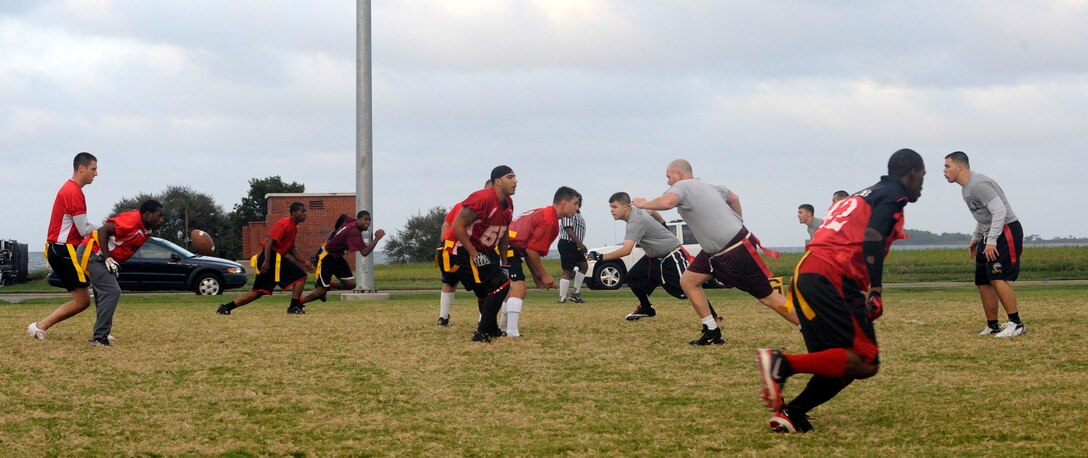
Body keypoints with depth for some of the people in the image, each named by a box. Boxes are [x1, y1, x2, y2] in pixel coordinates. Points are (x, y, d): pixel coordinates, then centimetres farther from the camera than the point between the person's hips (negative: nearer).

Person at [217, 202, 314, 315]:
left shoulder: (293, 228, 19)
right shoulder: (284, 223, -11)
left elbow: (291, 249, 28)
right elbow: (269, 240, -20)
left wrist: (304, 262, 21)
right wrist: (266, 262, -27)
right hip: (272, 258, -10)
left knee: (257, 292, 9)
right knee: (300, 276, -9)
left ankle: (226, 307, 9)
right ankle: (294, 307, -8)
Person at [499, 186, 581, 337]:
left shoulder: (543, 213, 18)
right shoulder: (549, 220, -15)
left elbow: (529, 249, 21)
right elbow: (532, 251, -18)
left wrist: (536, 276, 20)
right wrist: (544, 275, -7)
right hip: (508, 249, -11)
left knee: (514, 287, 24)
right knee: (518, 288, -18)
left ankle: (504, 328, 37)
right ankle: (512, 333, -26)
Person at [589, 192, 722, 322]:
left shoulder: (636, 221, -28)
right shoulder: (637, 212, 0)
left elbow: (626, 250, -38)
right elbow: (653, 212, 22)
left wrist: (601, 257, -39)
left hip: (672, 257, -10)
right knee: (632, 277, 4)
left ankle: (712, 315, -11)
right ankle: (646, 308, 21)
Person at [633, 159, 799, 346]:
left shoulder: (682, 186, -13)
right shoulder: (707, 187, 14)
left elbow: (666, 202, -34)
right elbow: (733, 198, 30)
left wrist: (644, 204, -15)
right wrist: (737, 224, 39)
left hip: (737, 250, -10)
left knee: (767, 297, -5)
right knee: (688, 281, 7)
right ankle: (712, 333, 8)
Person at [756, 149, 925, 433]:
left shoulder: (866, 195, 30)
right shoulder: (893, 195, 3)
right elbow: (872, 239, -14)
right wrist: (875, 290, -18)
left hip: (805, 276, 9)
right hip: (832, 279, -9)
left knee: (841, 364, 13)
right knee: (865, 363, -10)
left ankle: (790, 413, 0)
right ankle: (784, 364, -21)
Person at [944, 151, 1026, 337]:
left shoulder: (978, 185, -18)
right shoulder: (967, 189, 15)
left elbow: (1000, 210, -24)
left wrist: (991, 241, -26)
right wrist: (976, 238, 23)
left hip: (1006, 231, -10)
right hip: (989, 235, 10)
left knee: (997, 278, -20)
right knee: (983, 281, 8)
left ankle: (1016, 323, -20)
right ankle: (992, 326, 15)